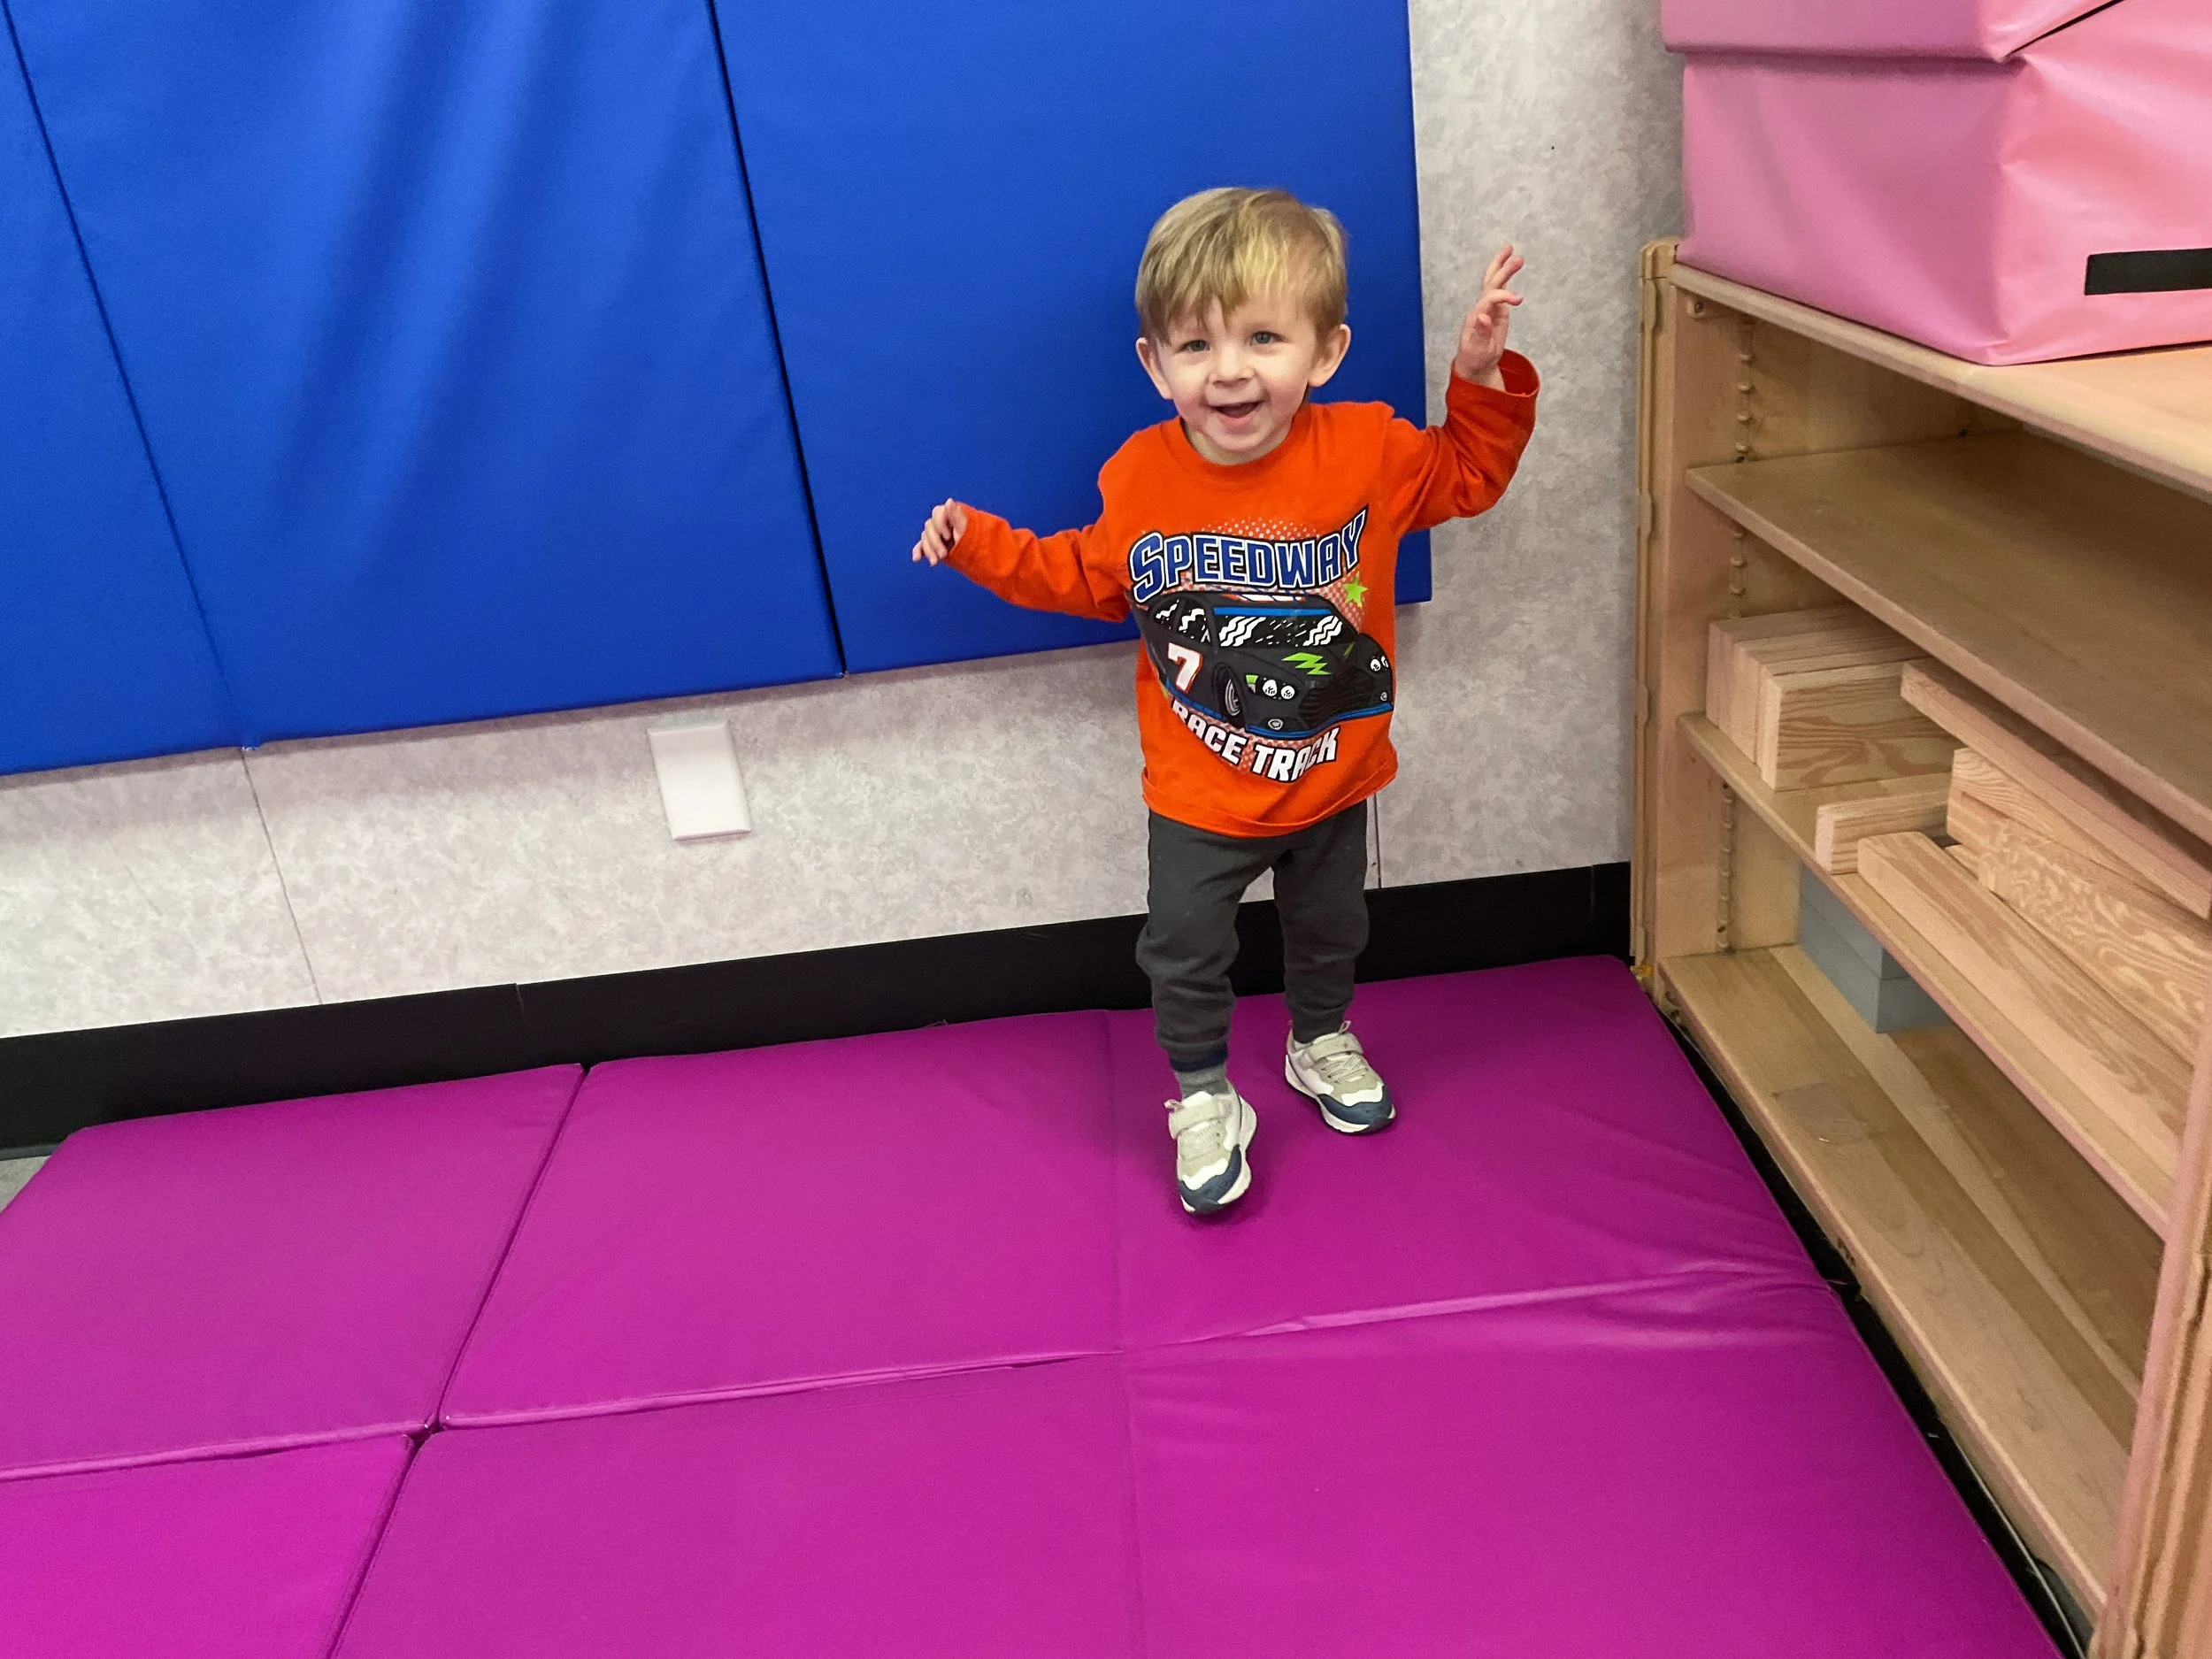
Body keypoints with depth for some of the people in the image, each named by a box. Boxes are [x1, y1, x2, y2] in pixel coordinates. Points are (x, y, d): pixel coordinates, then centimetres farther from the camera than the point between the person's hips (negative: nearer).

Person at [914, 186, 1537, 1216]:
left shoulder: (1370, 452, -17)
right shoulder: (1141, 476, -15)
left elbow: (1471, 475, 2)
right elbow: (1088, 578, 3)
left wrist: (1482, 377, -13)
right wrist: (983, 546, -6)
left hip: (1331, 781, 1)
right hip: (1198, 794, -1)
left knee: (1328, 929, 23)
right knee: (1185, 951, 7)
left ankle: (1322, 1045, 53)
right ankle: (1204, 1099, 32)